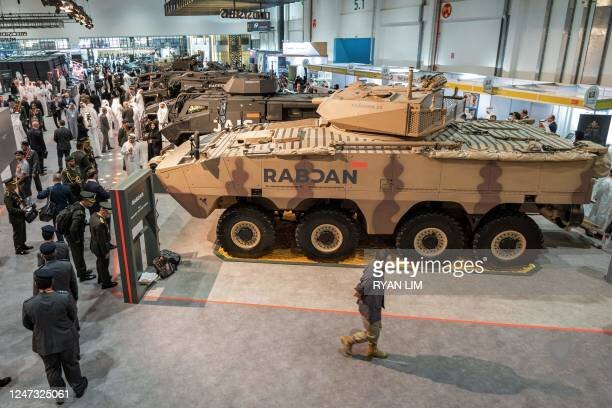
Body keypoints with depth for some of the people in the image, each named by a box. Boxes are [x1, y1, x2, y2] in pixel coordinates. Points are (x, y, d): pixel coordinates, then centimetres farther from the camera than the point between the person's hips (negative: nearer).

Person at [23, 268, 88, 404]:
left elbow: (27, 324, -2)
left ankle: (59, 395, 39)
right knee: (71, 365, 22)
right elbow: (73, 316, -8)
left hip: (44, 343, 1)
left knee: (52, 369, 23)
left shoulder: (28, 304, -20)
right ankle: (78, 388, 41)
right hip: (67, 340, -1)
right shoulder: (65, 298, -24)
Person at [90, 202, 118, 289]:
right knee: (104, 264, 11)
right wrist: (106, 252, -18)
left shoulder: (94, 216, -6)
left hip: (94, 245, 9)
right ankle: (106, 283, 31)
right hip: (100, 248, -9)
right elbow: (101, 240, -30)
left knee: (99, 261, 29)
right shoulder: (100, 223, -36)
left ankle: (101, 278, 51)